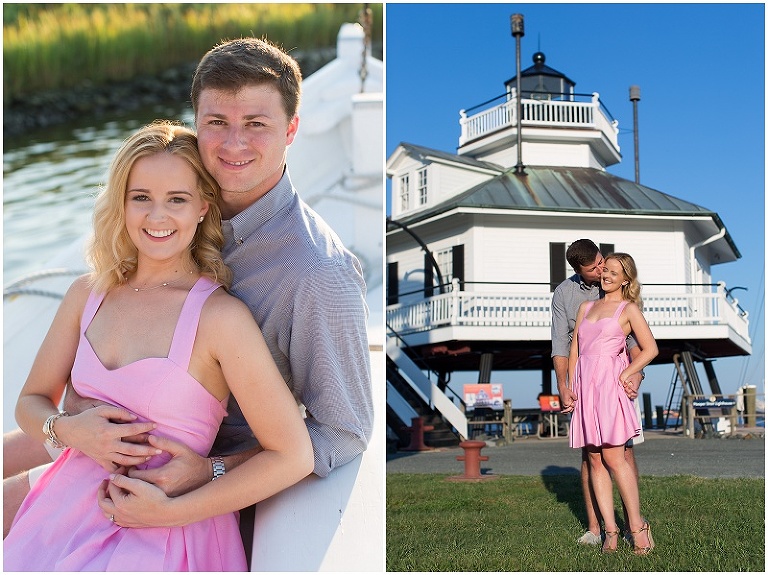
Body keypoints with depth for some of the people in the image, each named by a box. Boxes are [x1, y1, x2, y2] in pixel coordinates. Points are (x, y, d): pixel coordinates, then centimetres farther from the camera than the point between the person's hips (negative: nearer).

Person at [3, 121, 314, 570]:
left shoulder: (220, 315, -14)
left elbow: (293, 457, -15)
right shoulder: (88, 294, 4)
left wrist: (168, 511, -13)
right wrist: (69, 429, -9)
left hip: (161, 538, -6)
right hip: (68, 512, 6)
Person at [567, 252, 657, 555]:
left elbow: (650, 349, 0)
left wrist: (625, 375, -6)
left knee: (613, 457, -11)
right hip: (585, 386, 5)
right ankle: (610, 530, 2)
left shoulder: (629, 309, 6)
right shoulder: (586, 307, 21)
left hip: (609, 385, -5)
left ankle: (637, 525, -2)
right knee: (595, 461, 1)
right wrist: (570, 384, 10)